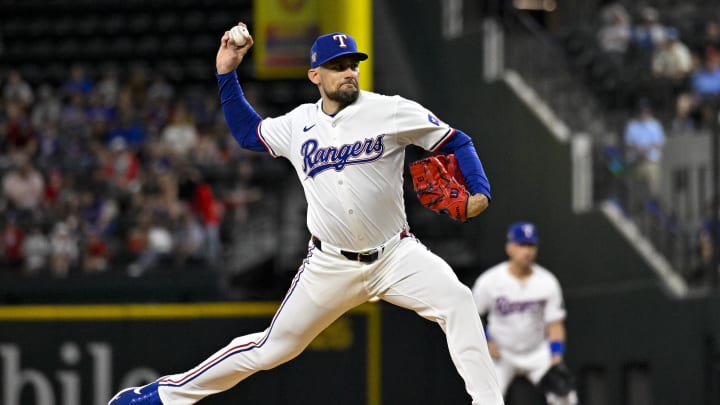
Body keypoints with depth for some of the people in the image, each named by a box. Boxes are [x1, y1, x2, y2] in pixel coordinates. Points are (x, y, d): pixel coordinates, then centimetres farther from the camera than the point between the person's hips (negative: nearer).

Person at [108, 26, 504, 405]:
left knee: (456, 300, -28)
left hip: (394, 255, -1)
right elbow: (246, 132, 21)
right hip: (330, 264, 1)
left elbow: (456, 142, -1)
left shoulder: (391, 111, -7)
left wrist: (479, 192, -17)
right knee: (271, 348, 4)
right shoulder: (297, 124, 4)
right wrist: (226, 73, 12)